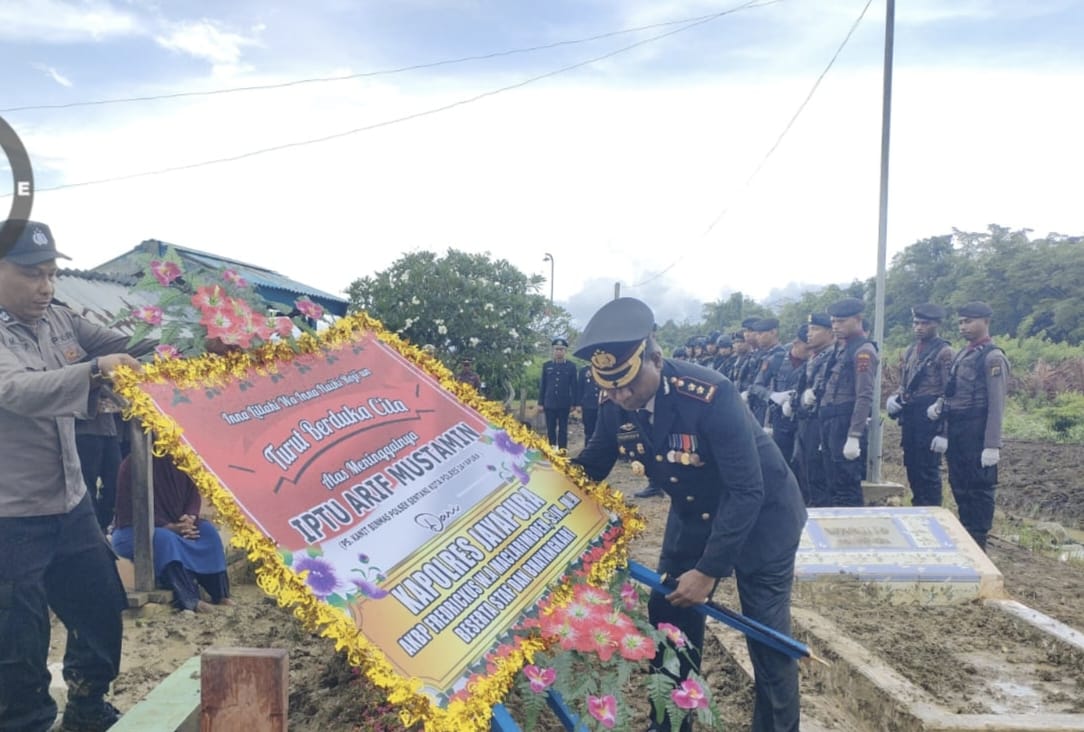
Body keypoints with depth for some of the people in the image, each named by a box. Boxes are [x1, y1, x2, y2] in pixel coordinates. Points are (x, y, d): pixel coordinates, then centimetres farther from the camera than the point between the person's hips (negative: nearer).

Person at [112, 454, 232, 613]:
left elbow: (193, 492, 4)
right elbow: (129, 511, -19)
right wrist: (169, 526, -26)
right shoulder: (131, 466, -15)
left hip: (176, 525, 5)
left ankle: (220, 593, -19)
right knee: (165, 538, -35)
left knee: (207, 530, -19)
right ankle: (189, 600, -42)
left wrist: (191, 518, -18)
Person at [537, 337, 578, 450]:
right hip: (549, 403, 1)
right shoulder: (546, 365, 5)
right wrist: (540, 403, 2)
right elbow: (542, 385, 6)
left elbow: (574, 386, 1)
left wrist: (573, 403, -2)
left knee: (563, 430, 6)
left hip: (564, 404, -1)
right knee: (550, 429, 6)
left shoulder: (571, 366, 1)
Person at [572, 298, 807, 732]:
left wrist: (709, 571, -31)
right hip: (695, 513, 6)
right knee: (669, 615, 10)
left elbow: (747, 493, -32)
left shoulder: (711, 395, -35)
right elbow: (591, 465, -1)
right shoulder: (616, 404, -17)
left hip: (761, 513, -5)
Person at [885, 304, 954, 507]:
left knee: (929, 469, -2)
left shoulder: (944, 352, -7)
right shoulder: (910, 350, 15)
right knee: (912, 466, 13)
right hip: (909, 416, 7)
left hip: (929, 418, -7)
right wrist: (894, 397, 0)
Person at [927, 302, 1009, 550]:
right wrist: (940, 405, 1)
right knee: (959, 487, 15)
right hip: (956, 435, 8)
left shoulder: (993, 357, -12)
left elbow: (996, 406, -16)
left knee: (979, 490, 2)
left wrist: (992, 446, -20)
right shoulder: (962, 354, 13)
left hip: (976, 436, -8)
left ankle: (978, 544, 11)